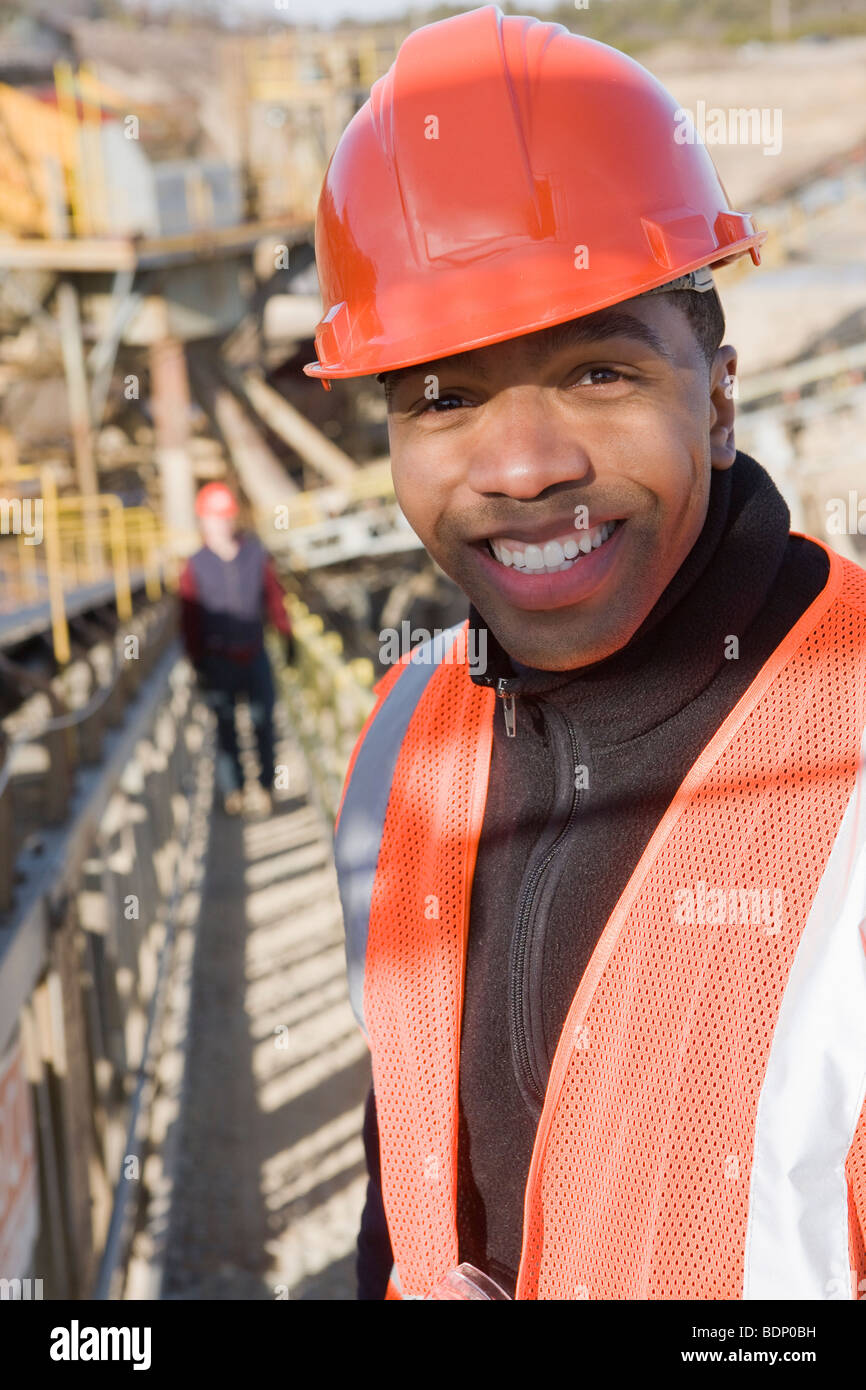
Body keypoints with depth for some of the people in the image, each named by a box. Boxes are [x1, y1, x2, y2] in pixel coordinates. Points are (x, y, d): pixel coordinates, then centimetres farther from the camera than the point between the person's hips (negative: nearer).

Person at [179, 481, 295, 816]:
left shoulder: (256, 554, -2)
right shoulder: (195, 567, -7)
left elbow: (274, 596, 7)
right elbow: (190, 619, -4)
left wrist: (286, 634, 10)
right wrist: (198, 664, -5)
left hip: (255, 656, 1)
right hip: (219, 660, -1)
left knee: (263, 722, 3)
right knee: (225, 724, 5)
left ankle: (265, 784, 18)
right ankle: (231, 788, 18)